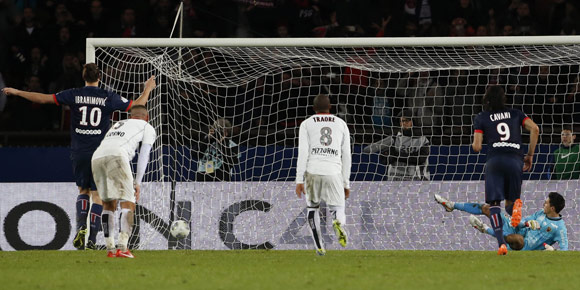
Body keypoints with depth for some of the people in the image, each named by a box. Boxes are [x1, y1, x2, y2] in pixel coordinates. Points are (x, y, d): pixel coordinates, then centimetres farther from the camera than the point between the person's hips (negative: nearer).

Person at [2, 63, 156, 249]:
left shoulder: (74, 95, -1)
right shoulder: (109, 97, -2)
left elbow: (44, 98, -1)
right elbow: (137, 106, 4)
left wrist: (17, 92, 10)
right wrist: (147, 89, 22)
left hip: (79, 153, 1)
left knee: (83, 190, 17)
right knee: (97, 194, 3)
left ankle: (81, 227, -6)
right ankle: (92, 239, -3)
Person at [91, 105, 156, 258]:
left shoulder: (117, 125, 40)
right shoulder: (147, 128, 24)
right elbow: (143, 155, 12)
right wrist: (137, 183, 9)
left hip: (97, 157, 5)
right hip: (116, 155, -5)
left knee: (108, 204, 16)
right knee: (128, 203, -3)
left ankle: (110, 248, 11)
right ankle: (122, 248, -17)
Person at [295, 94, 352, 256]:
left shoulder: (307, 124, 9)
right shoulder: (341, 124, 15)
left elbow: (303, 153, -2)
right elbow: (346, 156, 13)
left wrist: (299, 180, -3)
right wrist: (346, 183, 18)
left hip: (312, 172, 0)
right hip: (333, 173, 0)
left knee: (312, 207, 21)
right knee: (338, 212, 4)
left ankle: (319, 247, 15)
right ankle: (338, 224, -34)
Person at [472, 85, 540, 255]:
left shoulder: (482, 117, 13)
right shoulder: (515, 114, 20)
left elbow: (476, 147, 5)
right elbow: (534, 129, 6)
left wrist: (475, 145, 30)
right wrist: (530, 155, 13)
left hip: (494, 161, -2)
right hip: (515, 161, 2)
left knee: (494, 204, -4)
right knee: (510, 203, 15)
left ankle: (501, 242, -24)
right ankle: (515, 203, -25)